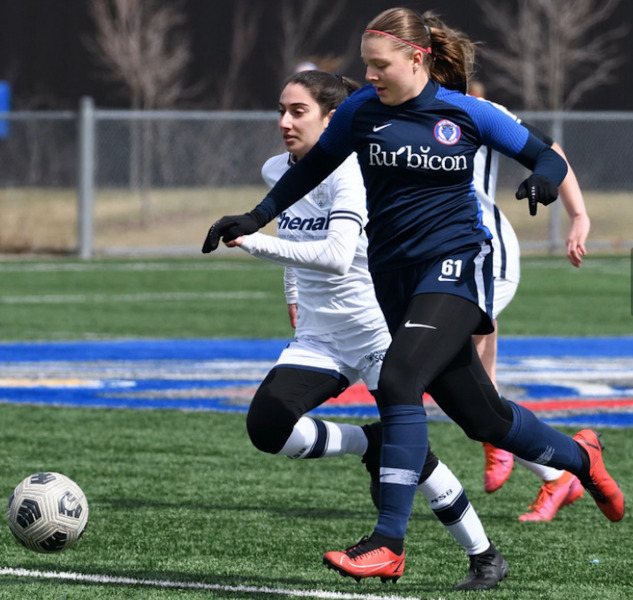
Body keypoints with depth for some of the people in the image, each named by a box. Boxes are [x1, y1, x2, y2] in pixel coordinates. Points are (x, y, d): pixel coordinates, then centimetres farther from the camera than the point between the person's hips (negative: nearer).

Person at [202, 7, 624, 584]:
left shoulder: (468, 114, -5)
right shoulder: (362, 110, 3)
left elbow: (547, 158, 3)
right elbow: (313, 167, 17)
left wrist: (545, 178, -19)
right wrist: (255, 218, 11)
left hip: (455, 264, -4)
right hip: (395, 274, 4)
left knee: (398, 379, -26)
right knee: (481, 416, 10)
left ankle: (389, 544, -24)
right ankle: (578, 456, 40)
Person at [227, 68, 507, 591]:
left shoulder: (349, 172, -20)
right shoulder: (276, 172, 3)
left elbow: (336, 255, -35)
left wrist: (254, 242, -39)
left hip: (380, 333, -6)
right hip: (319, 339, 6)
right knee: (267, 428, -17)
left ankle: (485, 557, 10)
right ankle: (371, 446, 4)